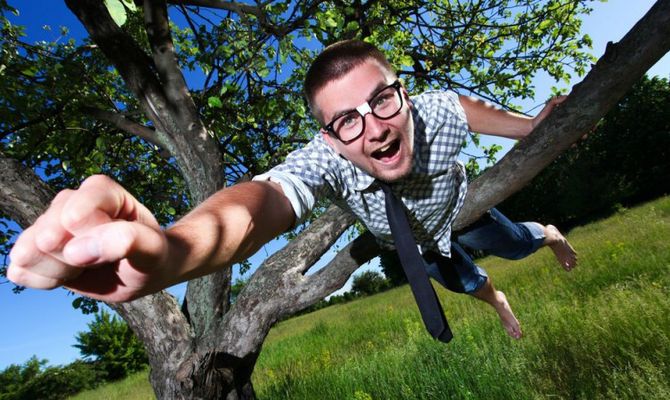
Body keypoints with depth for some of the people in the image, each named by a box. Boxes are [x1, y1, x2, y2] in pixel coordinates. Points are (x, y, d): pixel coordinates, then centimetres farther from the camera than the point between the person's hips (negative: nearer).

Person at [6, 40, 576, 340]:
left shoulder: (437, 112, -42)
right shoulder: (323, 160, -49)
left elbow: (468, 105, -15)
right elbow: (261, 202, -72)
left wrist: (532, 125, -1)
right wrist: (170, 249, -93)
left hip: (459, 211, 1)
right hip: (411, 246, 0)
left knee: (512, 244, 30)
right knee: (459, 279, 31)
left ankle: (548, 232, 70)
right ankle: (491, 295, 72)